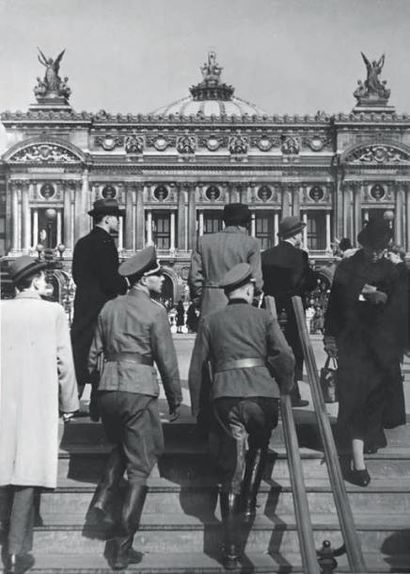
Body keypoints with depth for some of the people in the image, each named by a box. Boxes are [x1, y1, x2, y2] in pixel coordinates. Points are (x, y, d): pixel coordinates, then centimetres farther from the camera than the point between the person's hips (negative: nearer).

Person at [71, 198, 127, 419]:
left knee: (79, 352, 11)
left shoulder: (82, 243, 13)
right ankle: (98, 407, 8)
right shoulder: (105, 242, -14)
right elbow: (111, 280, -20)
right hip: (100, 306, -8)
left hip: (82, 305, 8)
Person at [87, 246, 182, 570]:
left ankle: (102, 501, 14)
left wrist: (95, 393, 23)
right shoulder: (154, 311, -6)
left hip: (108, 386, 6)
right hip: (139, 389, -5)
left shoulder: (109, 308, 10)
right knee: (139, 469, 3)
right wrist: (176, 400, 4)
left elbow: (94, 354, 14)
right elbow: (167, 360, -5)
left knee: (120, 447, 32)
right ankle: (122, 550, 5)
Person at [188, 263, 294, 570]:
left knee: (231, 468, 5)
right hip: (262, 393, 0)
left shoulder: (210, 321, 15)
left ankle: (231, 548, 4)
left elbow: (197, 367, 11)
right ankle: (250, 503, 22)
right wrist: (285, 387, 14)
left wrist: (196, 407, 17)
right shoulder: (264, 317, 11)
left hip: (226, 396, 1)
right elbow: (286, 356, -2)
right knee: (258, 449, 30)